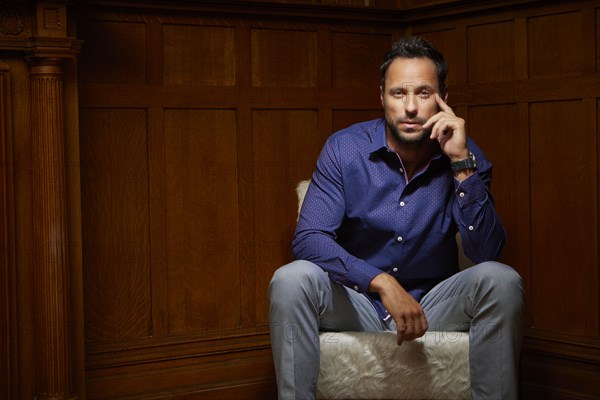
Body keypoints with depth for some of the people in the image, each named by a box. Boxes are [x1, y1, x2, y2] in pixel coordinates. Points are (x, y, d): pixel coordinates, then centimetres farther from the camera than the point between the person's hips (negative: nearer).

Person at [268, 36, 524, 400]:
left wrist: (462, 163, -25)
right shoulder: (344, 148, -10)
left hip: (433, 305, 1)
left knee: (501, 281, -26)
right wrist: (382, 282, -32)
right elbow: (308, 239, -18)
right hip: (357, 303, 0)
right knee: (292, 280, -28)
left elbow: (487, 253, -17)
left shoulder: (464, 156, -8)